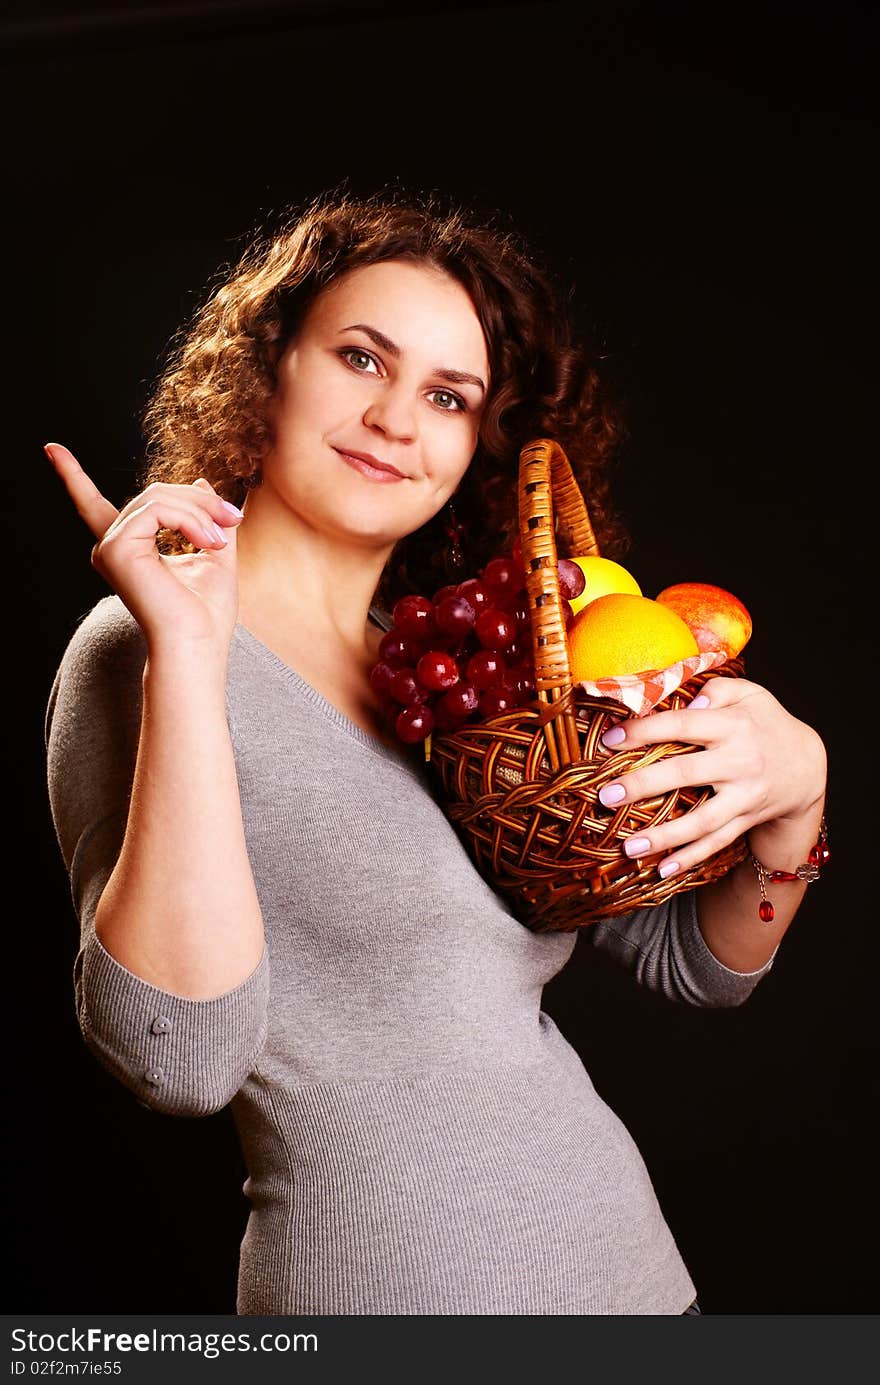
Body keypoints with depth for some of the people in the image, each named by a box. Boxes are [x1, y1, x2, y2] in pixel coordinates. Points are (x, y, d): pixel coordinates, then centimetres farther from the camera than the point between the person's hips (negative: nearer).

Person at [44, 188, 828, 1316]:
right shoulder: (141, 652, -11)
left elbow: (692, 960, 7)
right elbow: (179, 1057, -24)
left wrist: (791, 787, -11)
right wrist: (187, 654, -26)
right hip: (386, 1284, -6)